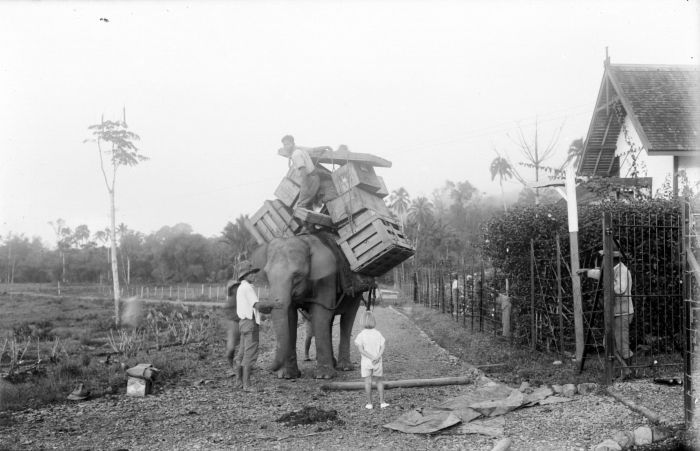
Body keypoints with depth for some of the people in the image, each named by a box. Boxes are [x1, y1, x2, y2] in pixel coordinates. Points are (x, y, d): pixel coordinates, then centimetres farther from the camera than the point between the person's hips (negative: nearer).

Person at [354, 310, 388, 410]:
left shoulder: (361, 335, -9)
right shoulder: (378, 334, -2)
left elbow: (360, 349, -15)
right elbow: (382, 347, -8)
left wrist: (371, 357, -16)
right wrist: (377, 357, -17)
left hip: (366, 362, -2)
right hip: (378, 362, 2)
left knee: (368, 382, 5)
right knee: (379, 381, 14)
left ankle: (369, 403, 10)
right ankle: (382, 402, 13)